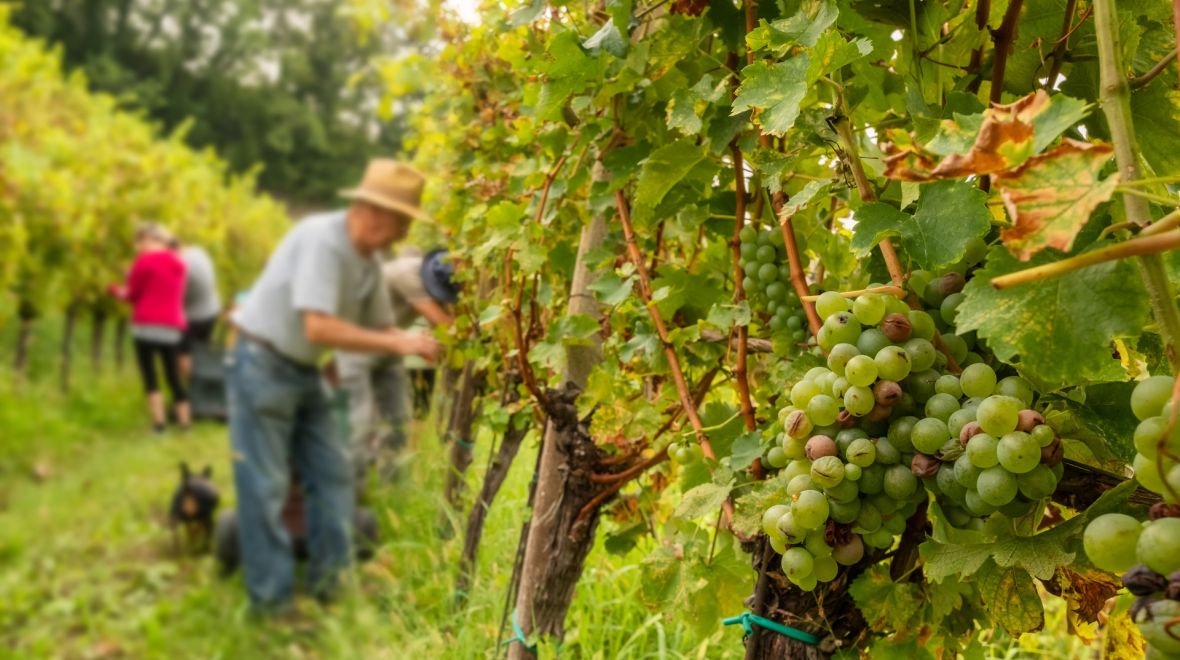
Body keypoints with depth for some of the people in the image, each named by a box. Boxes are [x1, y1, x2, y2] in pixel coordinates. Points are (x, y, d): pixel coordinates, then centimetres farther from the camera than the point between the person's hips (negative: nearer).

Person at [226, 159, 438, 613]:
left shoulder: (369, 260, 1)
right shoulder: (321, 240, -25)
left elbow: (382, 326, 8)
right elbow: (319, 328, -33)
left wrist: (418, 343, -12)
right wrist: (397, 344, -29)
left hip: (303, 372, 9)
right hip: (262, 366, -9)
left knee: (333, 474, 9)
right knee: (265, 487, -2)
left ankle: (328, 580, 18)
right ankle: (271, 599, 8)